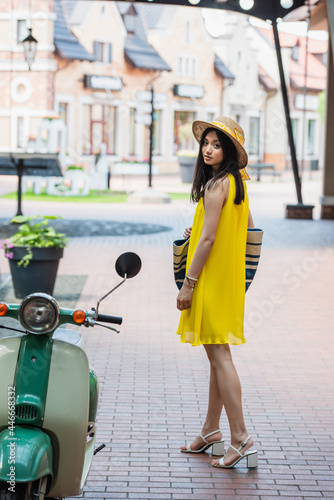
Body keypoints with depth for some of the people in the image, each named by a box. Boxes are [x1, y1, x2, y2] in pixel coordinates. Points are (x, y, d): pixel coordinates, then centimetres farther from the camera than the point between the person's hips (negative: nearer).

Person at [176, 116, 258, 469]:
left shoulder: (216, 184, -16)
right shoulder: (237, 181, 12)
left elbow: (207, 238, -19)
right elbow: (248, 228, 21)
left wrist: (188, 282, -15)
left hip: (212, 278, -10)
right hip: (230, 277, 10)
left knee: (219, 355, -8)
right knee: (217, 354, 15)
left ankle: (241, 440, -9)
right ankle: (211, 431, 25)